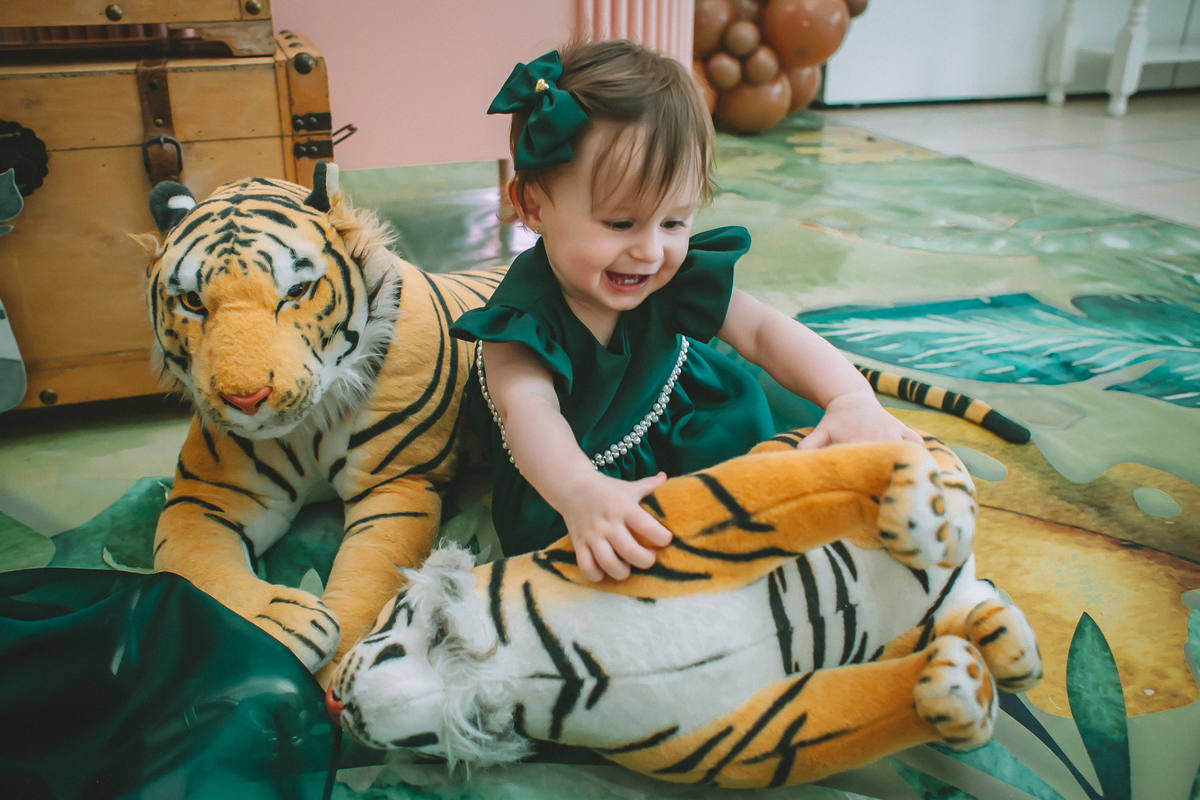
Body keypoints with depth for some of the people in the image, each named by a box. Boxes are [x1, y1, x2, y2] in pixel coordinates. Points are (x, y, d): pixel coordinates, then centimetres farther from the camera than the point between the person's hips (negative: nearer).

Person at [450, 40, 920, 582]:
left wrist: (852, 398, -34)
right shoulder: (521, 320, -27)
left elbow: (764, 332, -15)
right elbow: (529, 411, -43)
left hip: (687, 445, 4)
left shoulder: (678, 279, -14)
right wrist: (582, 492, -66)